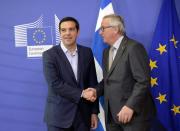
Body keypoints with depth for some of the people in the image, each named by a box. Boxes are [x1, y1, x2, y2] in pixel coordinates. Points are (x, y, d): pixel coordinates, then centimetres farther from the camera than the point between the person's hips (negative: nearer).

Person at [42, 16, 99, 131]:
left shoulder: (87, 52, 5)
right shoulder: (50, 55, -6)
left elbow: (92, 83, 7)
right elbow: (55, 84, -15)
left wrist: (94, 112, 4)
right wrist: (81, 94, -18)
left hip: (83, 114, 3)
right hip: (59, 115, -3)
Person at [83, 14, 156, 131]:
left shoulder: (134, 47, -11)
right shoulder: (106, 52, 14)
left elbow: (143, 81, -17)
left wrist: (130, 106, -22)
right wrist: (96, 91, 0)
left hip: (134, 113, -7)